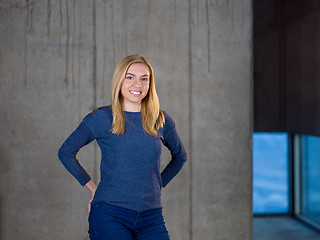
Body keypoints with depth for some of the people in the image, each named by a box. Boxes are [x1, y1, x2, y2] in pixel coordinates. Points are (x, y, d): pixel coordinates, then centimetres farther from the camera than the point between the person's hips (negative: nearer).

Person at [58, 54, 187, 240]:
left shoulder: (161, 120, 7)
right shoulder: (101, 118, -1)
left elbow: (180, 156, 23)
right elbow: (66, 153, 8)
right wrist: (93, 187, 5)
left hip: (151, 217, 3)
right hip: (110, 214, -3)